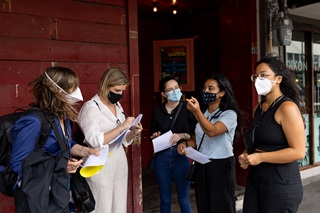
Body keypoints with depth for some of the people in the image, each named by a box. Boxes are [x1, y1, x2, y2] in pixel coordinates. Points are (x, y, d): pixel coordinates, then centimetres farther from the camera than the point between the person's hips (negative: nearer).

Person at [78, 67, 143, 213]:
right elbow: (95, 141, -23)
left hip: (120, 161, 7)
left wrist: (133, 133, -6)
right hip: (101, 166, -7)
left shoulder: (118, 106, 10)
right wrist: (121, 127, -26)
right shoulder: (91, 107, -12)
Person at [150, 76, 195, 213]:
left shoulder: (187, 109, -3)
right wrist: (155, 137, -7)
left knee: (183, 199, 6)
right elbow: (152, 135, 14)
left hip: (181, 156, -2)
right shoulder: (157, 111, 5)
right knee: (165, 199, 12)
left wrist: (182, 135, -18)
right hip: (161, 157, 2)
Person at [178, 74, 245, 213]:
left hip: (221, 165, -6)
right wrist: (186, 144, -3)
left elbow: (212, 131, -29)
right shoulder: (203, 113, 9)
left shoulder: (229, 114, -12)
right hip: (201, 165, 6)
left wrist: (197, 112, -40)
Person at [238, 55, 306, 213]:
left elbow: (298, 151, -20)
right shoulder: (259, 108, 10)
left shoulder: (287, 107, -15)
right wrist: (246, 156, 4)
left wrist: (260, 157, -19)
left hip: (280, 182, -7)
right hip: (255, 178, 8)